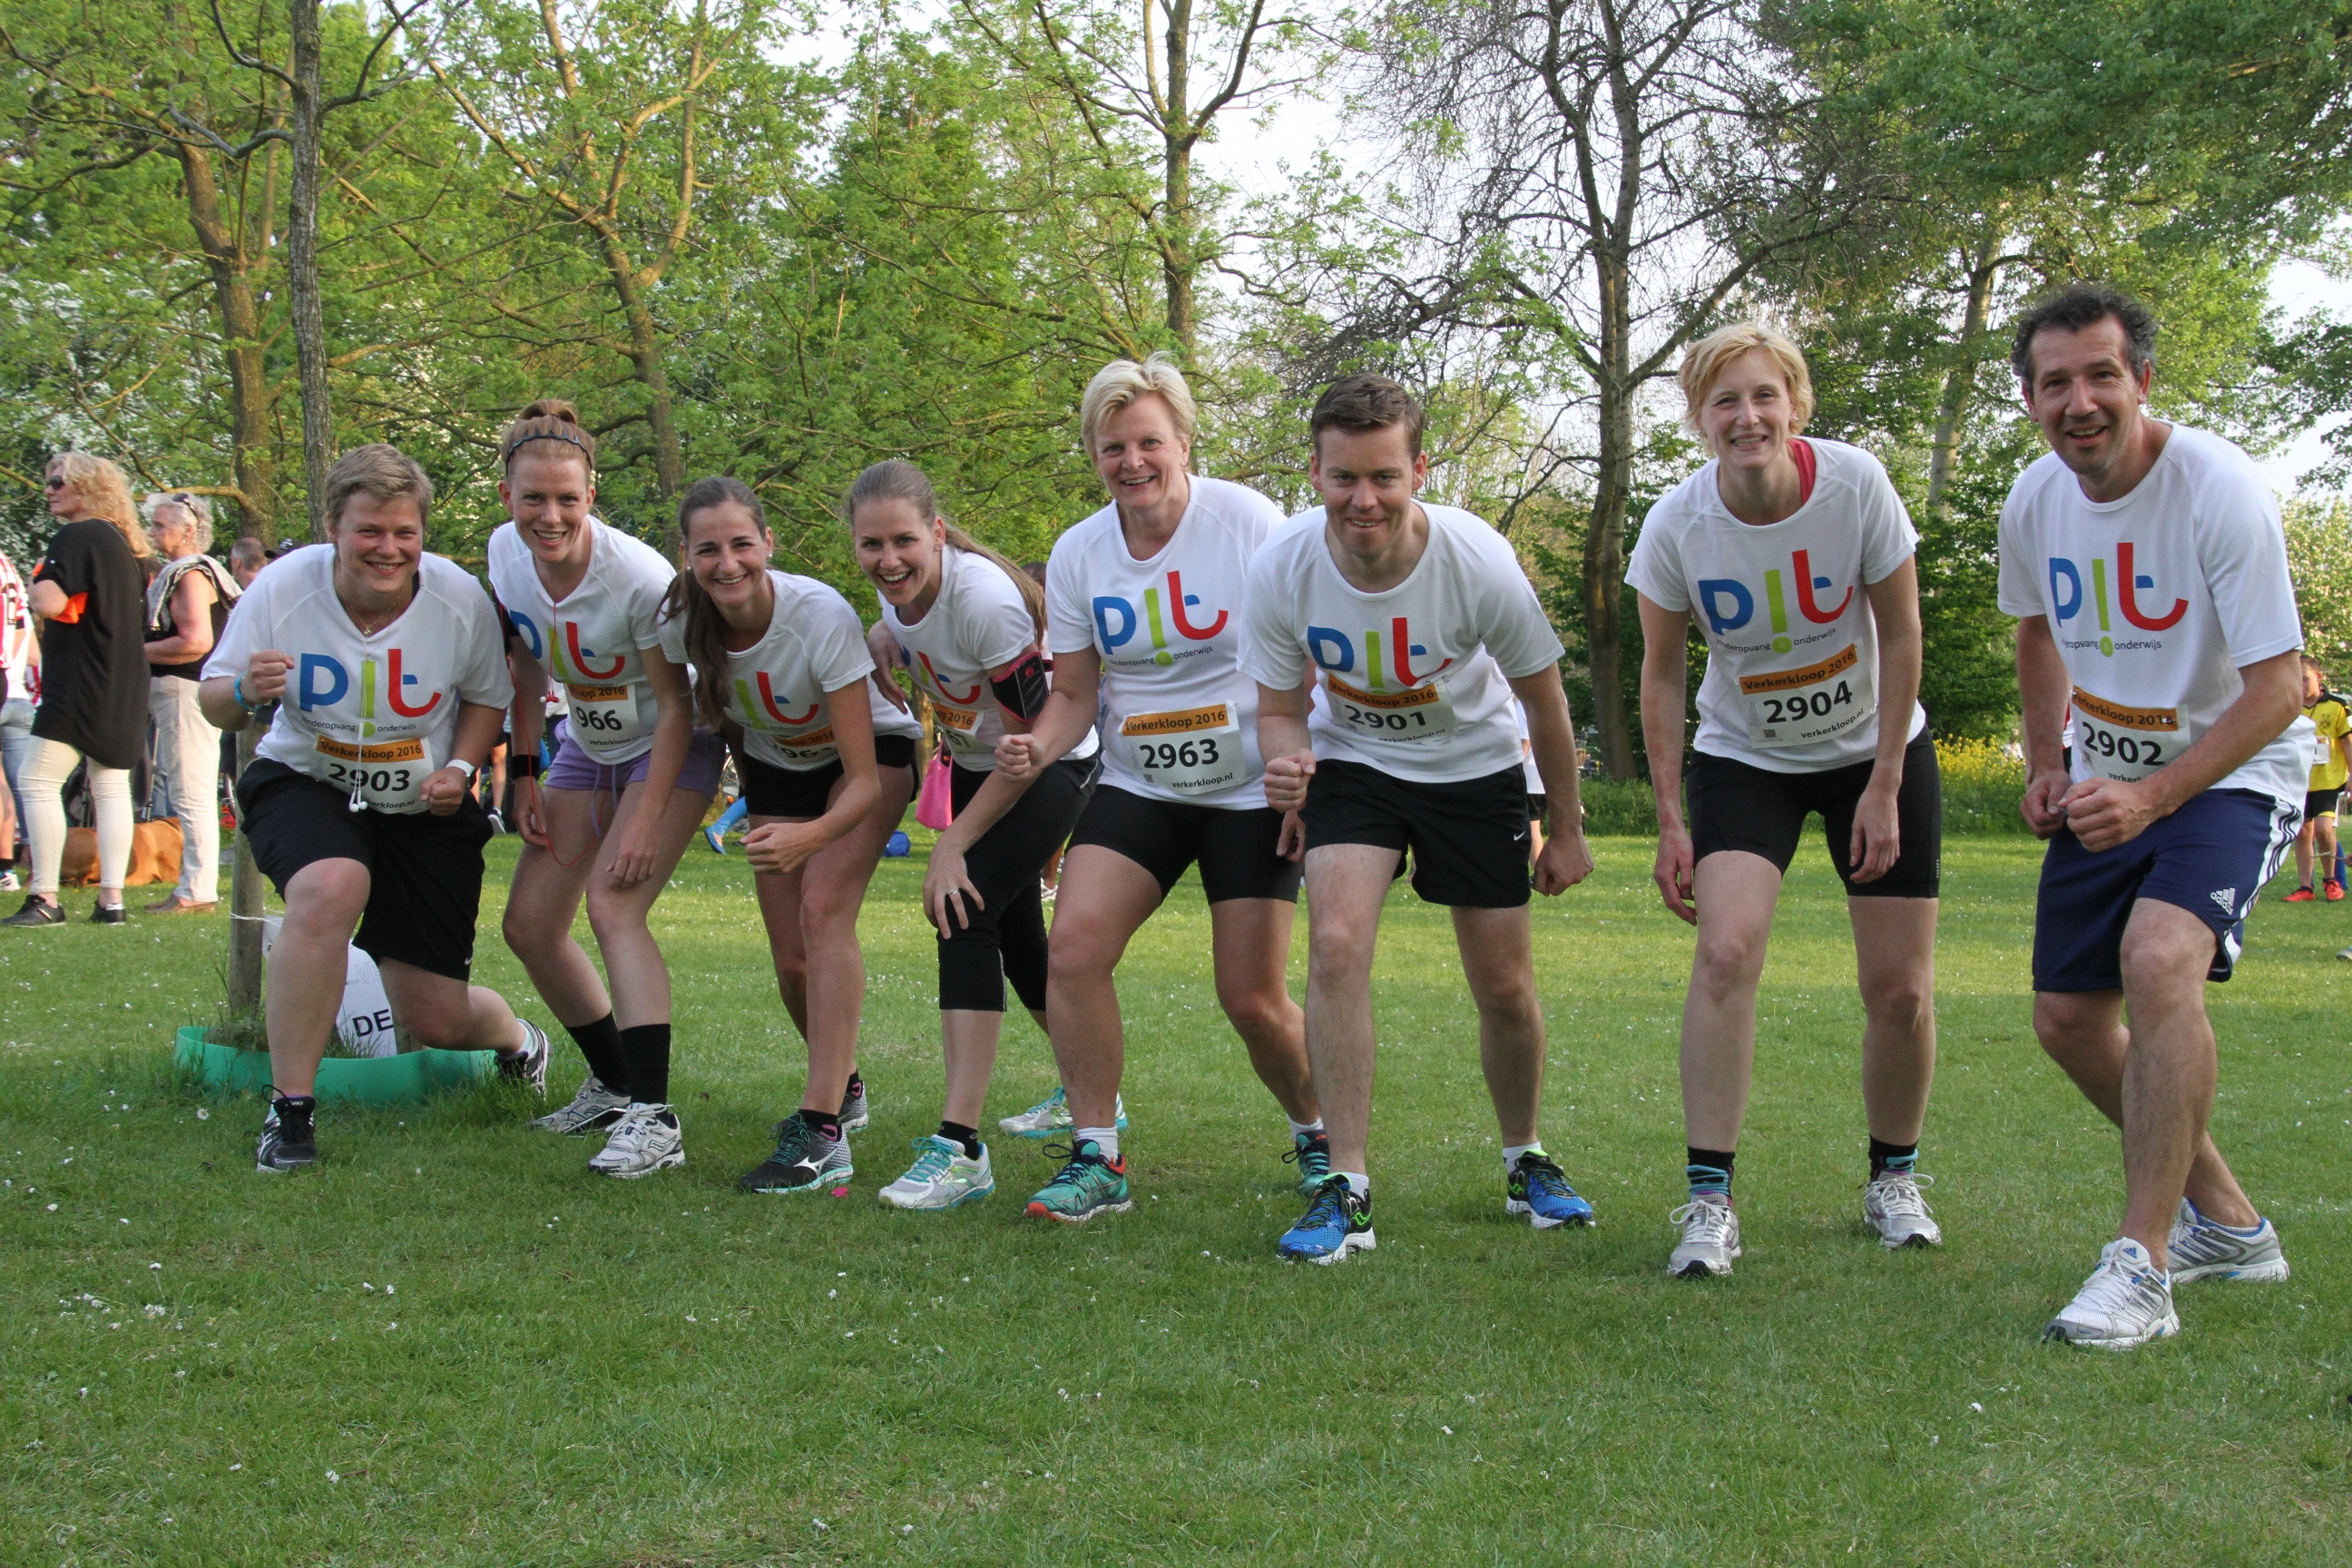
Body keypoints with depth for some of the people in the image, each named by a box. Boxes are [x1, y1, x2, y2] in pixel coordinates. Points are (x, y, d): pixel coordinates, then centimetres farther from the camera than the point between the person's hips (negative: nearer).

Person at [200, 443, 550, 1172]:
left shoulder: (461, 598, -15)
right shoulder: (282, 587, -18)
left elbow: (487, 695, 3)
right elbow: (214, 704, -8)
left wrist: (461, 767, -15)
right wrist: (244, 692, -32)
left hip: (423, 809, 1)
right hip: (304, 784, -1)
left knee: (433, 1018, 2)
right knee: (331, 887, -37)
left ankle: (515, 1035, 44)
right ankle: (289, 1109, -23)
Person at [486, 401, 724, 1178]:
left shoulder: (640, 580, -30)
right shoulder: (507, 553, -12)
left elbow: (677, 705, -22)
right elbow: (526, 665, 3)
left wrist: (648, 821, -25)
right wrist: (523, 774, 2)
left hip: (668, 750, -7)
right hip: (587, 748, 7)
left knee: (614, 906, -24)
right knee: (529, 924, 4)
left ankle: (653, 1117, -27)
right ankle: (614, 1083, 23)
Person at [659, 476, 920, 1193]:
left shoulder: (822, 616, -36)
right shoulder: (682, 622, -24)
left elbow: (864, 781, -35)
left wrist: (812, 835, -53)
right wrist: (749, 787, 9)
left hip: (870, 755, -4)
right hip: (775, 768, 4)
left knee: (824, 909, -27)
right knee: (793, 962, 0)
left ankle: (822, 1131, -28)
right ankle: (845, 1088, 30)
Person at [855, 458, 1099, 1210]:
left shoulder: (985, 599, -32)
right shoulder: (897, 590, -12)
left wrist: (953, 843, -23)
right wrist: (883, 646, -2)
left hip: (1053, 767, -8)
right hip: (977, 764, 8)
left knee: (966, 911, -23)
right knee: (1012, 932, 17)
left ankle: (959, 1147, -25)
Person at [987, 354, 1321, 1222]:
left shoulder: (1247, 521, -10)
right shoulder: (1077, 554, 1)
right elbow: (1075, 692, 7)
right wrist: (1037, 748, -15)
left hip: (1253, 790, -3)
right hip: (1137, 786, 4)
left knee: (1252, 997, -4)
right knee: (1073, 947, -16)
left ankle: (1317, 1139, 25)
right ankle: (1096, 1158, -3)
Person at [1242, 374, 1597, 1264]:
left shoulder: (1479, 563, -27)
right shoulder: (1282, 568, -24)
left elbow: (1542, 698, -10)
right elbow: (1280, 705, -8)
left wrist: (1567, 831, -1)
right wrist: (1284, 764, -33)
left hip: (1476, 766, 0)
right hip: (1354, 763, 0)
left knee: (1505, 989, 2)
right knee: (1336, 943, -22)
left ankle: (1524, 1162, 30)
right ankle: (1347, 1190, -14)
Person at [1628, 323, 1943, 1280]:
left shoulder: (1856, 484, -21)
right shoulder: (1676, 525, -18)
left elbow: (1900, 635, -10)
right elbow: (1662, 673, -6)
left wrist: (1884, 786, -11)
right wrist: (1670, 820, -9)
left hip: (1875, 749, 1)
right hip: (1743, 759, 0)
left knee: (1899, 987, 0)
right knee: (1726, 952, -22)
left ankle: (1893, 1180, 24)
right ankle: (1709, 1201, -16)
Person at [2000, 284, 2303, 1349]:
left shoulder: (2220, 490, -23)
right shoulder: (2036, 501, -4)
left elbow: (2277, 687, -23)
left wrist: (2154, 797, -31)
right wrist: (2043, 765, 7)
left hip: (2231, 773, -7)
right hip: (2107, 782, 7)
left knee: (2160, 958, -32)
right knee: (2066, 1018, 7)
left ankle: (2143, 1266, -23)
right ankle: (2226, 1224, 28)